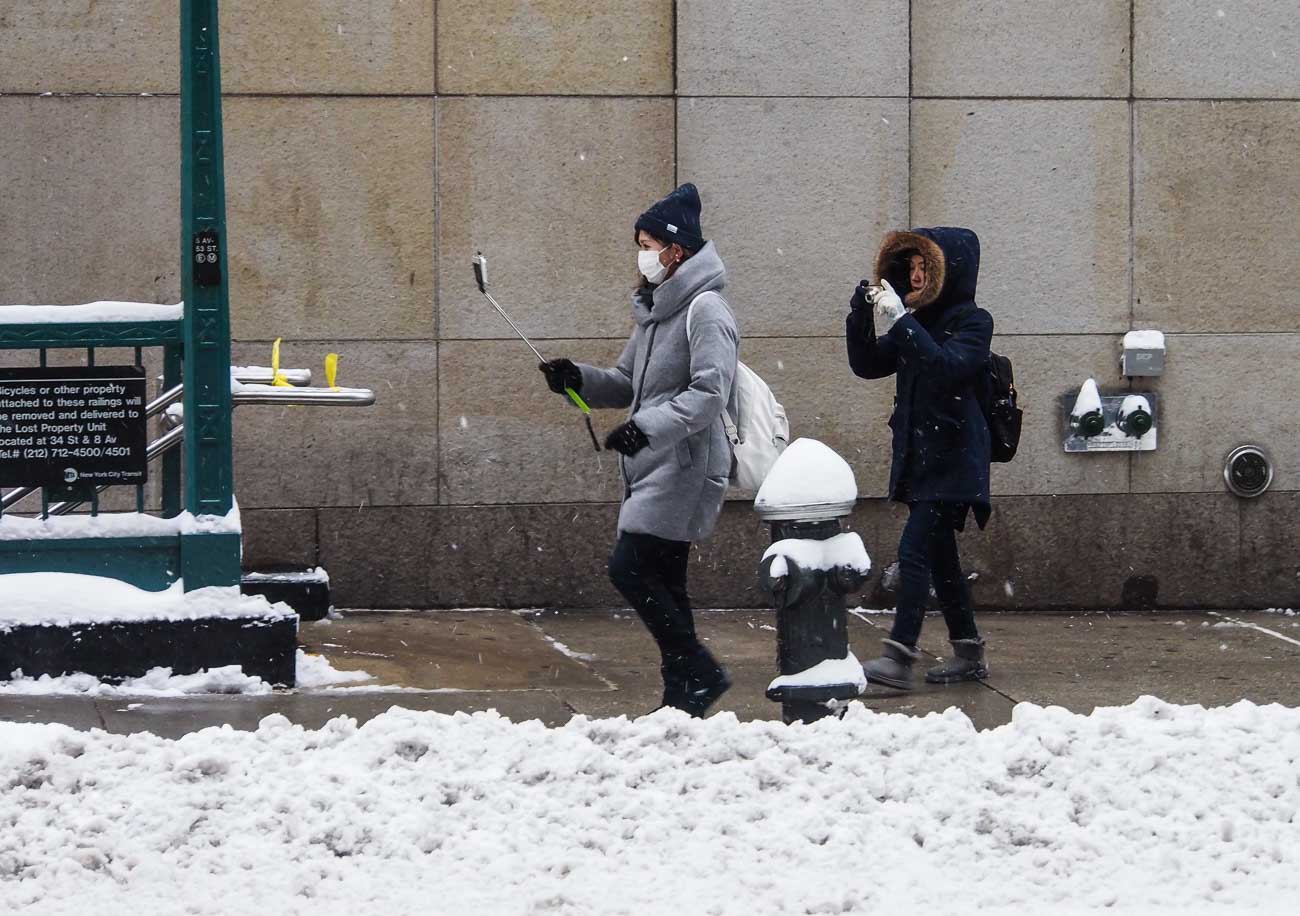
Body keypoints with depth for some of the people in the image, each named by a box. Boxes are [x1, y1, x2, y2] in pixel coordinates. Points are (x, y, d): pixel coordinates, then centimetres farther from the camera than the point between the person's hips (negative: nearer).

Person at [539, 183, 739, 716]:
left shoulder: (704, 310, -13)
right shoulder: (656, 310, 17)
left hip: (686, 467, -10)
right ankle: (682, 696, 14)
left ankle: (699, 673, -6)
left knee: (630, 568, -14)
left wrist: (650, 426, -33)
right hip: (653, 469, 10)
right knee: (661, 580, 9)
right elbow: (628, 384, 22)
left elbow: (709, 392, -23)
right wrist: (579, 379, 5)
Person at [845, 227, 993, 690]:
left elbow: (946, 367, -25)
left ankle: (899, 656, -21)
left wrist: (899, 323, -28)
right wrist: (861, 318, -3)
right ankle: (968, 654, 21)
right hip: (918, 456, 8)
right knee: (939, 556, 12)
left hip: (952, 458, -8)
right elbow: (867, 364, 13)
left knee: (916, 549, -16)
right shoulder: (916, 322, 14)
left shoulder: (972, 322, -8)